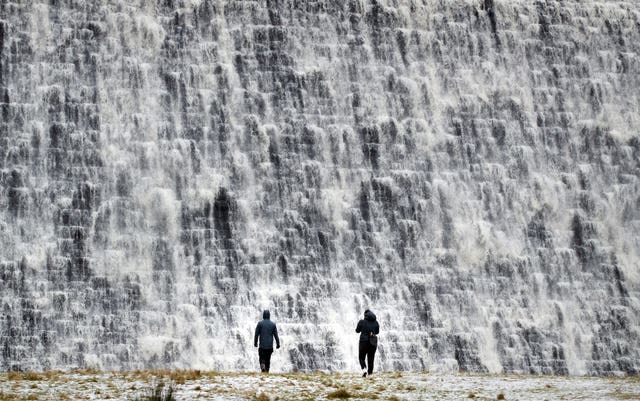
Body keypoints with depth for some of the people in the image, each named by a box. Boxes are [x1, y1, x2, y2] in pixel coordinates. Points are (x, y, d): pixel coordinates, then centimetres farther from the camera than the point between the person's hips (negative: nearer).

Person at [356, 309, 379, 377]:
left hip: (364, 341, -3)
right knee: (371, 359, 12)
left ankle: (364, 369, -13)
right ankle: (370, 374, 10)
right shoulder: (376, 322, -1)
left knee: (361, 357, 12)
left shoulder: (362, 322, -9)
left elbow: (357, 330, 4)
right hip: (373, 343, 3)